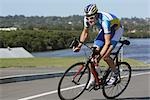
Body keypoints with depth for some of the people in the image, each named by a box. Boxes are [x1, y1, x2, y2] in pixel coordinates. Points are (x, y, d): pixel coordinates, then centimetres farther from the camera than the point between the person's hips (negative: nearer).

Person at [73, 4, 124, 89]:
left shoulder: (104, 21, -41)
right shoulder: (87, 19, -23)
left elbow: (107, 42, -40)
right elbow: (85, 32, -4)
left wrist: (100, 55, -47)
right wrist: (79, 45, -17)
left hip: (116, 30, -6)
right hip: (103, 30, 6)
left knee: (105, 56, -21)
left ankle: (115, 74, 5)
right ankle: (92, 80, 2)